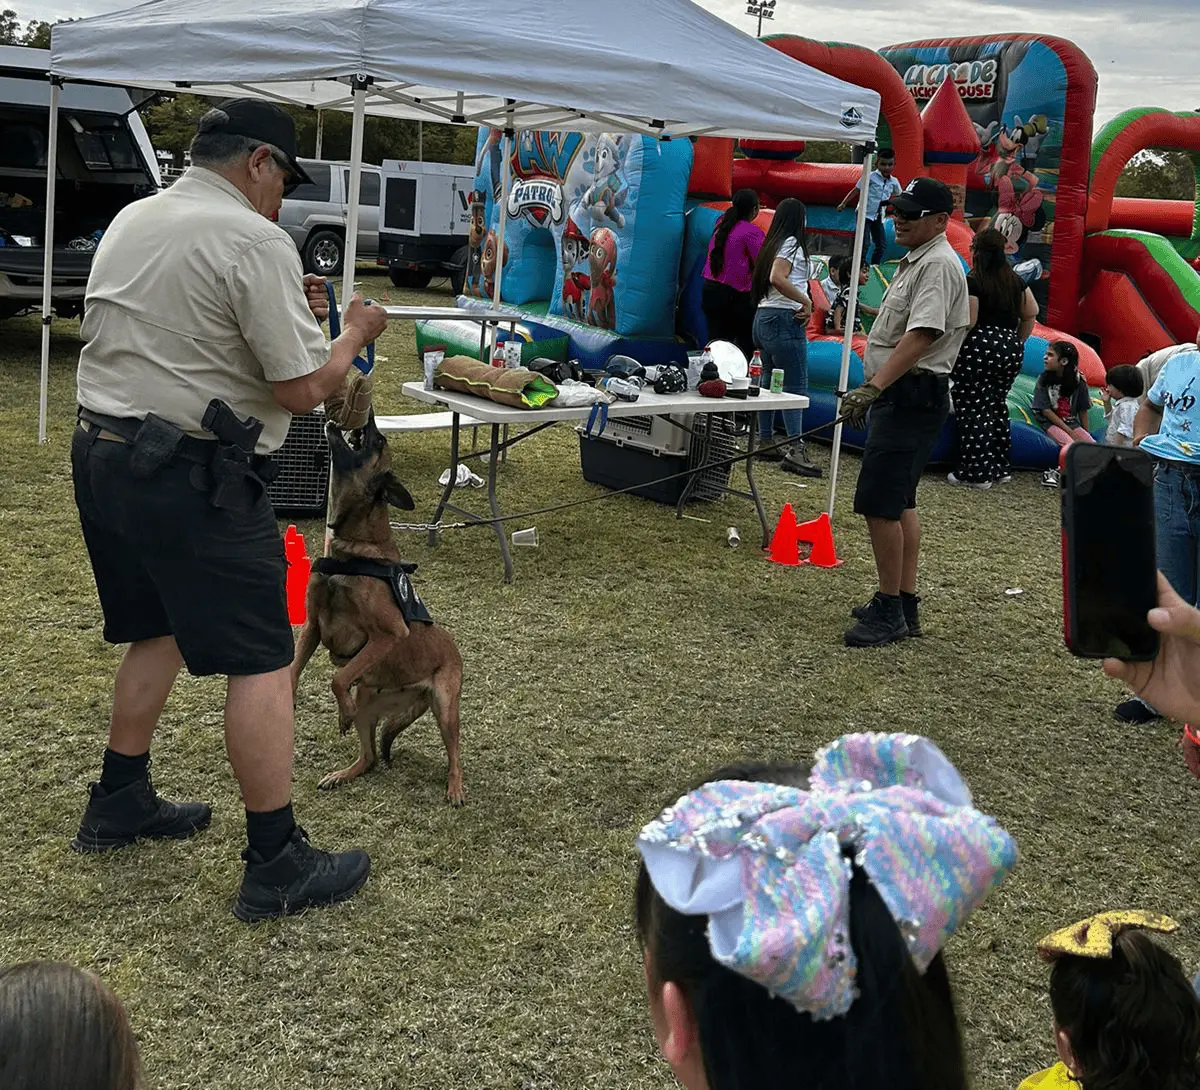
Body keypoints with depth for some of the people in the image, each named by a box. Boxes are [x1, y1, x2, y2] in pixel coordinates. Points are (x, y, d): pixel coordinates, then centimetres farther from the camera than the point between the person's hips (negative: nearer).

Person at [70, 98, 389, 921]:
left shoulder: (132, 220, 12)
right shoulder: (255, 243, -14)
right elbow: (303, 389, -15)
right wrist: (355, 334, 3)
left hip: (100, 451, 9)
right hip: (190, 476, -9)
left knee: (160, 631, 24)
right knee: (260, 662, -2)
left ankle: (119, 806, 35)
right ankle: (278, 865, 3)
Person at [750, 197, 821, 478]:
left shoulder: (773, 243, 16)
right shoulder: (792, 243, -8)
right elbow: (777, 278, -22)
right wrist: (806, 301, -16)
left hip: (763, 317, 9)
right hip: (784, 318, -9)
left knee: (769, 380, 12)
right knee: (796, 384, -11)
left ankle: (765, 442, 15)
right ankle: (795, 448, -17)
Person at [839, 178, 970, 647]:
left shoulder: (938, 265, -15)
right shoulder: (916, 261, 19)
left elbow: (919, 338, -26)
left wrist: (872, 388, -32)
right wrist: (872, 390, 25)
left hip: (911, 397, -11)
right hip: (899, 395, 11)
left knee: (879, 503, -13)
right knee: (900, 503, 13)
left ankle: (889, 610, -7)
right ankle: (905, 605, 19)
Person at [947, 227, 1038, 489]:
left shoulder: (972, 282, -11)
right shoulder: (1014, 280, 10)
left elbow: (967, 322, -16)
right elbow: (1031, 313, 13)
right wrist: (1017, 342, 20)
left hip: (979, 349, -7)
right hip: (1010, 349, 7)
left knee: (974, 410, -1)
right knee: (997, 406, 17)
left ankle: (976, 472, -1)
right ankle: (999, 467, 21)